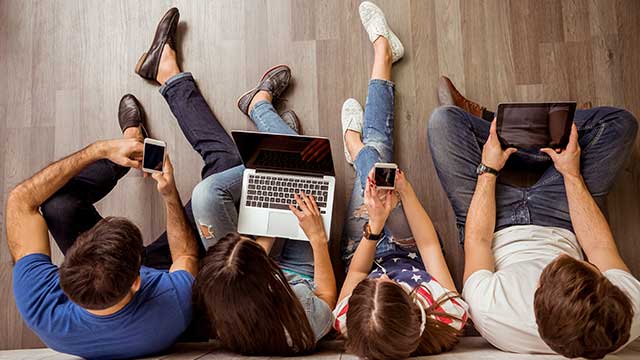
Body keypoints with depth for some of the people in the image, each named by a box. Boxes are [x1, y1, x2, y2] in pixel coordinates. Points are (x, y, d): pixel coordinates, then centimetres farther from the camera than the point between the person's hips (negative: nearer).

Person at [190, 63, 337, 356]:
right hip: (301, 275, -1)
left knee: (207, 191, -17)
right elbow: (328, 296, -19)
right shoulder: (308, 322, -45)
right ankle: (259, 105, 19)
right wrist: (318, 238, -24)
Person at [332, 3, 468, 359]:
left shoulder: (349, 323, -43)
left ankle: (356, 146, 51)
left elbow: (356, 272, -22)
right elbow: (429, 245, -29)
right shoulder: (450, 318, -44)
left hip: (364, 247, 0)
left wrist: (374, 226, -35)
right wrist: (406, 191, -30)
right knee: (375, 148, 3)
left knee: (371, 153, 7)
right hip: (411, 251, 0)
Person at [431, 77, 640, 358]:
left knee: (445, 118, -12)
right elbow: (599, 245, -14)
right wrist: (572, 174, -9)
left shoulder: (487, 312, -42)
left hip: (499, 232, -2)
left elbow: (476, 240, -22)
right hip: (560, 225, 3)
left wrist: (488, 170, -12)